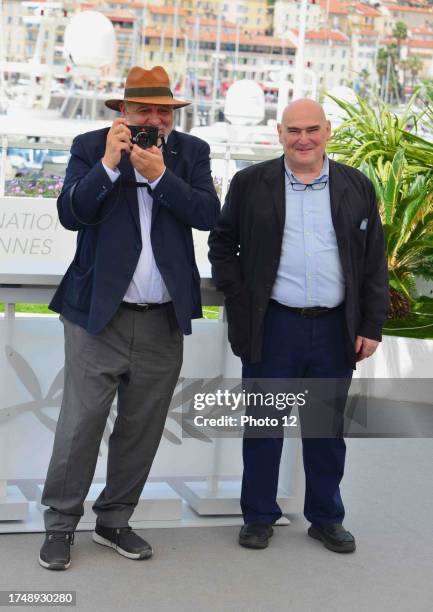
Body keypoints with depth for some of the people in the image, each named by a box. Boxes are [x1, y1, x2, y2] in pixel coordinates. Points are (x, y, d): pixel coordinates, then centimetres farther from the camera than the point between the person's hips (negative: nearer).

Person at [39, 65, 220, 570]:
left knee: (141, 429, 11)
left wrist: (160, 174, -17)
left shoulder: (191, 152, 6)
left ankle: (113, 522, 26)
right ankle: (60, 524, 14)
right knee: (80, 424, -1)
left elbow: (208, 215, -7)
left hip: (164, 320, 3)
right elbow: (70, 214, -9)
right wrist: (109, 164, -19)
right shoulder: (90, 147, 1)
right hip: (98, 314, -3)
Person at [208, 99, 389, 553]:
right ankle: (259, 517, 20)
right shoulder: (250, 184, 2)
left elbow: (374, 262, 7)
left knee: (327, 428, 11)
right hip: (272, 327, -1)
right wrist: (240, 303, -3)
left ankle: (326, 518, 25)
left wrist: (372, 325, 3)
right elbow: (222, 246, 6)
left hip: (335, 329, 2)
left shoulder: (357, 187, 6)